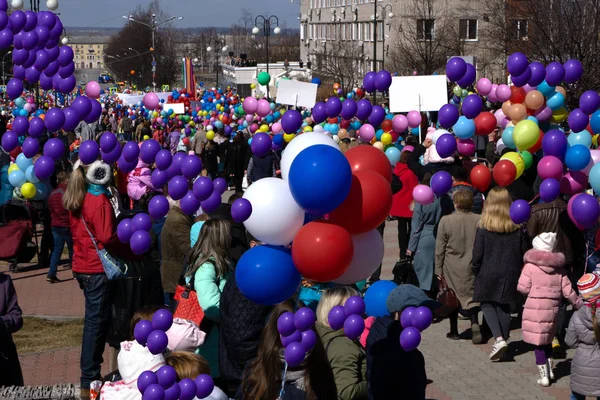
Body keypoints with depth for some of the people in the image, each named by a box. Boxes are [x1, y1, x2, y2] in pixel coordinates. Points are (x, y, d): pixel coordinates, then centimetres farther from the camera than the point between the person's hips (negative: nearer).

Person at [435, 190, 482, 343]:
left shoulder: (446, 221, -10)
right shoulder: (479, 220, -7)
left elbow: (440, 248, -5)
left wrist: (438, 268, 4)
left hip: (452, 267, -1)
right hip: (471, 266, 1)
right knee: (471, 295, 9)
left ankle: (454, 330, 16)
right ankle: (474, 322, -13)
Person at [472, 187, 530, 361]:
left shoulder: (483, 227, -12)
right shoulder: (518, 227, -3)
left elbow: (477, 255, -9)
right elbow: (525, 254, 3)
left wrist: (476, 273, 6)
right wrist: (520, 272, 16)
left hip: (488, 274, -3)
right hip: (510, 275, 3)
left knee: (487, 304, 11)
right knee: (504, 307, 14)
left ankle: (499, 339, -8)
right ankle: (503, 341, 21)